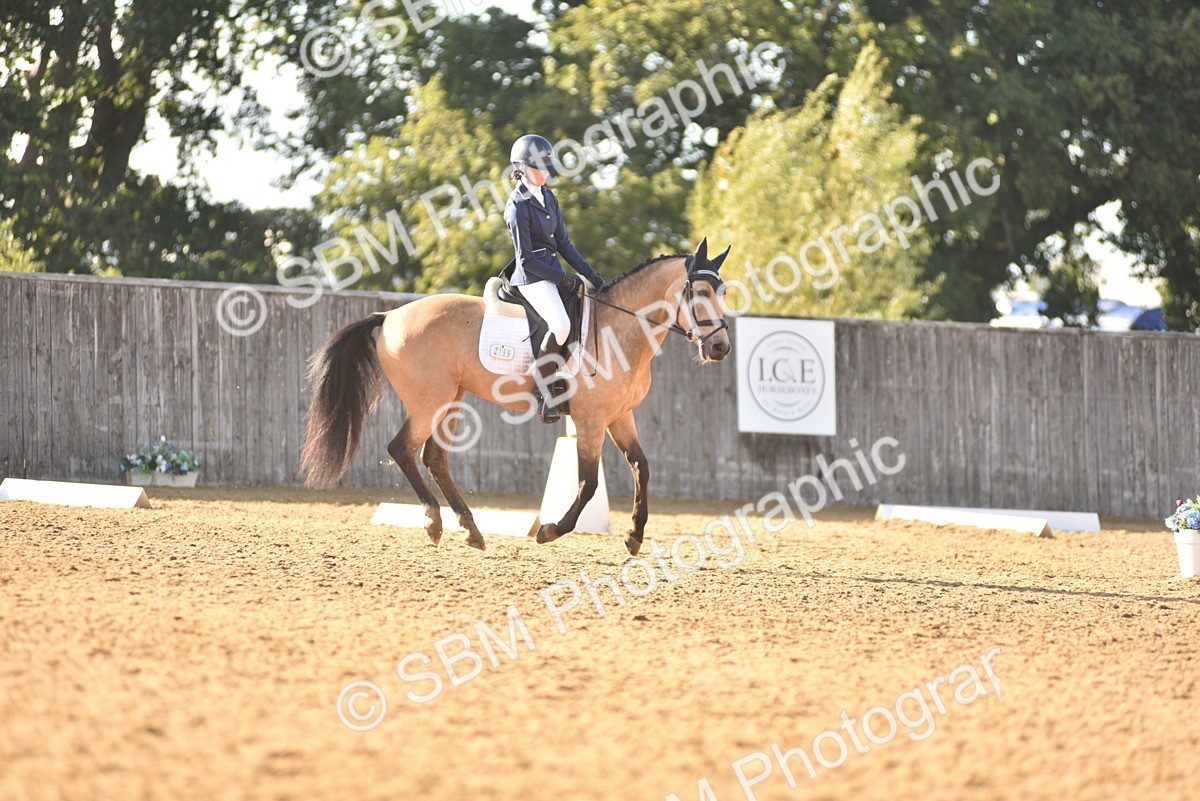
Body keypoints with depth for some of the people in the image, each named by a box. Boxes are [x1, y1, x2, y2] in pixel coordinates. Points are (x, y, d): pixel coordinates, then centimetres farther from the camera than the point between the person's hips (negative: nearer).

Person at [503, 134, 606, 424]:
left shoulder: (548, 198, 13)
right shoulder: (518, 207, -13)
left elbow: (563, 243, 15)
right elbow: (526, 258, -15)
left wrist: (590, 275, 7)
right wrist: (564, 279, -14)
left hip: (554, 272, 9)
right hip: (532, 277, -9)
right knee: (561, 324, -30)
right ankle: (545, 391, -20)